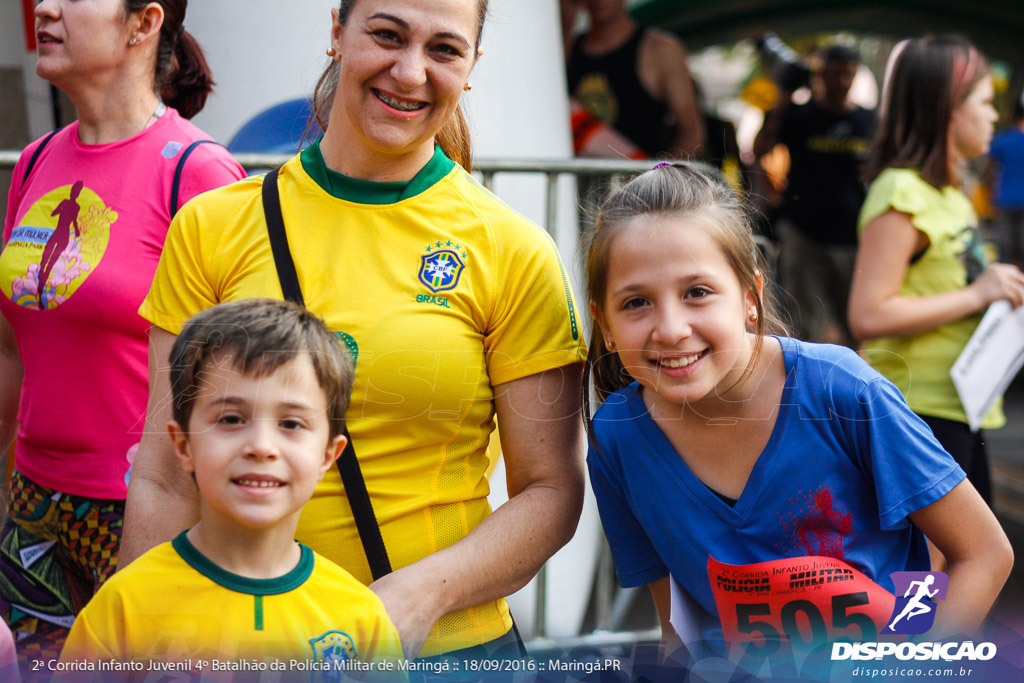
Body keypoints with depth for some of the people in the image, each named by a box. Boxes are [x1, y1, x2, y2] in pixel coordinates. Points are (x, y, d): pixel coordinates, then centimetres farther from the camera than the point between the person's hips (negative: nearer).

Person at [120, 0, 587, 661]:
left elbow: (551, 490, -4)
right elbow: (167, 480, -1)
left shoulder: (515, 253, -6)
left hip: (446, 647, -1)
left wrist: (422, 594, -19)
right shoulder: (211, 228, -2)